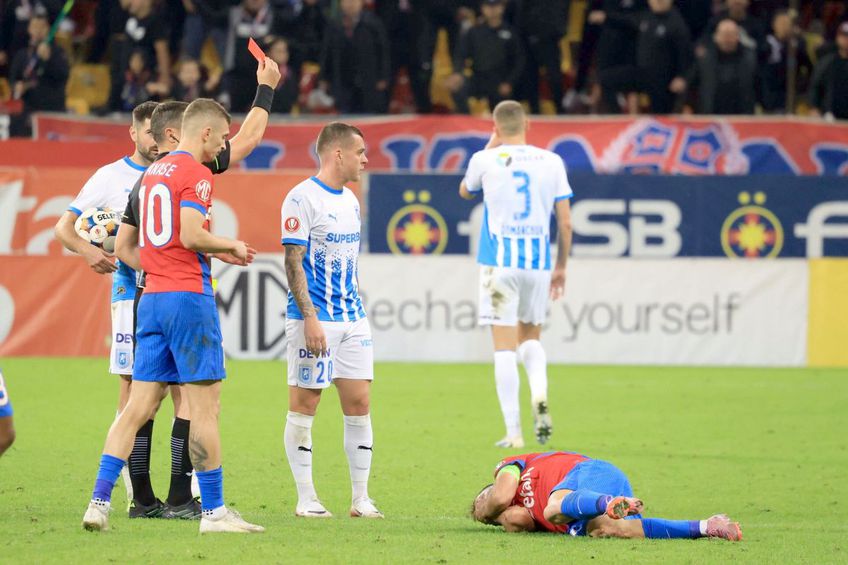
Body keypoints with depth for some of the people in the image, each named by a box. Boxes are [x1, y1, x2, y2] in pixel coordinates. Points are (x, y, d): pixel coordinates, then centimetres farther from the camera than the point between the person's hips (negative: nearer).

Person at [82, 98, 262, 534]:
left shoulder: (153, 172, 18)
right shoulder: (195, 174, -9)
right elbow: (191, 235, -19)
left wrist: (217, 252, 20)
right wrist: (231, 246, -2)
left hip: (152, 297, 8)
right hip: (187, 295, -8)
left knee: (138, 407, 6)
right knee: (204, 404, -3)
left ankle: (99, 502, -2)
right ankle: (213, 511, -2)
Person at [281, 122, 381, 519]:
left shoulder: (350, 200, 15)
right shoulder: (302, 198, -10)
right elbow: (294, 261, -14)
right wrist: (310, 318, -19)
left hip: (352, 319, 8)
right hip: (314, 319, -8)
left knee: (359, 403, 4)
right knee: (304, 405, -1)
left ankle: (361, 499, 8)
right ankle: (306, 499, 4)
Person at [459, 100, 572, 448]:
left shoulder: (485, 160, -1)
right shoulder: (551, 162, 4)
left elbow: (465, 192, 22)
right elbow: (565, 221, 5)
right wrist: (561, 266, 16)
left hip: (498, 261, -2)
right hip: (539, 263, 2)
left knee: (505, 347, -1)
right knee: (530, 338, 20)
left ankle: (514, 433, -5)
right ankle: (540, 397, -8)